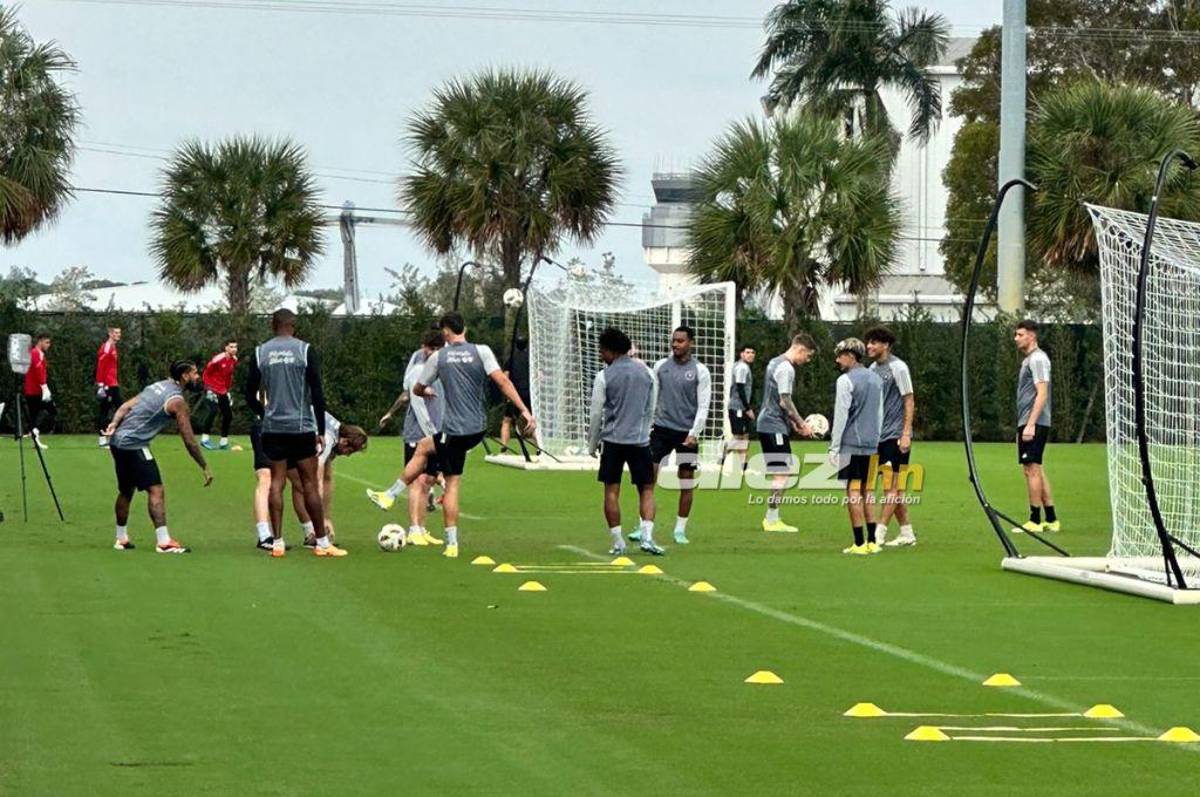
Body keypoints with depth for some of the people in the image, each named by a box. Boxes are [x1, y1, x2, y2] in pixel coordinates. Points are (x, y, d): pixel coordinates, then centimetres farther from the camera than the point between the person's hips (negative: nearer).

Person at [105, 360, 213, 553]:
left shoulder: (158, 386, 16)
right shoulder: (177, 401, -9)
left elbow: (126, 406, 7)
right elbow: (189, 440, -9)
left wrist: (114, 424, -2)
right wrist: (205, 468, -3)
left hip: (118, 441, 9)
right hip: (134, 445, -9)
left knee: (126, 491, 21)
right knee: (156, 490, -11)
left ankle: (121, 538, 32)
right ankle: (163, 541, -19)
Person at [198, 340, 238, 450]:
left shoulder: (234, 360, 3)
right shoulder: (218, 359, -20)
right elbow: (206, 373, -12)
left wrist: (227, 389, 15)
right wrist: (209, 389, -10)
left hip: (223, 391, 8)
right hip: (212, 390, -8)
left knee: (228, 415, 6)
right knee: (213, 411, -25)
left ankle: (224, 442, 16)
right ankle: (204, 438, -20)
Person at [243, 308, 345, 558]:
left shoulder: (260, 353, 3)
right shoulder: (305, 350, -4)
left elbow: (250, 397, 6)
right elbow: (318, 394, -6)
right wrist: (321, 431, 0)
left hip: (273, 427, 2)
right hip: (301, 426, -2)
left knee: (276, 482, 5)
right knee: (310, 483, 2)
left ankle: (277, 542, 1)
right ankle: (322, 543, 6)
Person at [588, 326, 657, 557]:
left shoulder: (604, 376, -5)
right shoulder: (646, 372, 6)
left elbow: (596, 414, -2)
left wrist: (592, 445, 9)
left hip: (613, 440, -2)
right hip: (639, 440, 2)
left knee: (611, 490, 5)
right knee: (647, 489, 7)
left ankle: (618, 542, 2)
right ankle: (647, 537, -9)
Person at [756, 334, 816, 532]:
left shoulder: (775, 363, 17)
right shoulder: (786, 369, -15)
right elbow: (785, 402, -18)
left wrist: (793, 422, 18)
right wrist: (801, 424, -9)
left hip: (766, 424, 10)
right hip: (775, 426, -10)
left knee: (781, 472, 12)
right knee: (782, 473, -7)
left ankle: (771, 518, 12)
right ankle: (772, 519, -6)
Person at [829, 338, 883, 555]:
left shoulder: (845, 381, -9)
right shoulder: (876, 380, 13)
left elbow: (841, 416, -11)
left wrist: (834, 447, -8)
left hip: (851, 445, -7)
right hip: (871, 444, 7)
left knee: (853, 491, -4)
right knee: (867, 490, 12)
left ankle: (859, 543, -6)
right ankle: (872, 541, 10)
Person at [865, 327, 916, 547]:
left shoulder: (898, 367, -9)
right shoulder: (873, 368, 12)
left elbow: (909, 401, -10)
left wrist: (906, 433, -16)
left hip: (896, 435, -8)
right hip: (879, 435, 8)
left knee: (891, 486, -7)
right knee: (895, 488, 10)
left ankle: (879, 534, -9)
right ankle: (906, 533, 15)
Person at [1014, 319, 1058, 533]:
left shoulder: (1038, 359, -11)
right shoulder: (1028, 359, 20)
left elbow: (1042, 394, -18)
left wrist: (1030, 425, -23)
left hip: (1034, 424, -10)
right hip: (1027, 424, 10)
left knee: (1032, 469, -8)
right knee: (1035, 470, 11)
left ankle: (1035, 521, -7)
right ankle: (1051, 519, 14)